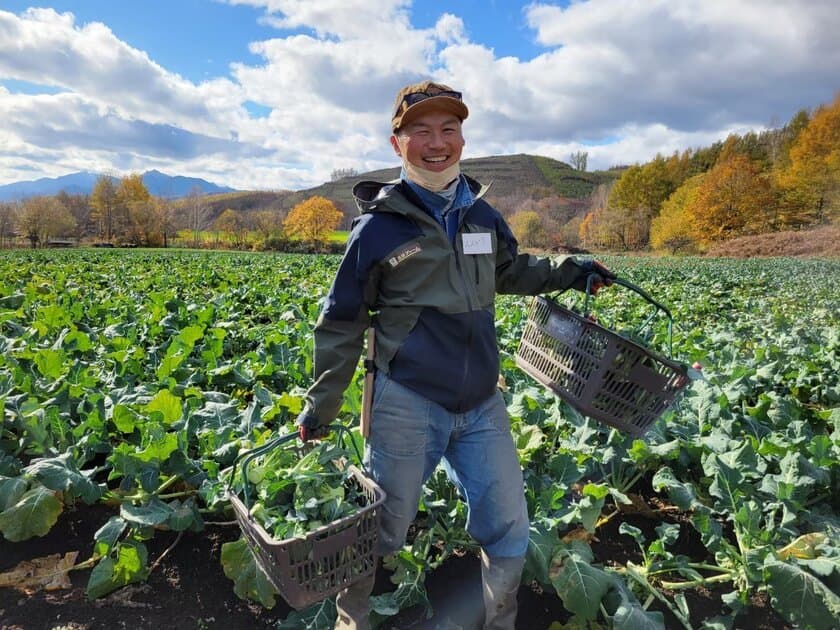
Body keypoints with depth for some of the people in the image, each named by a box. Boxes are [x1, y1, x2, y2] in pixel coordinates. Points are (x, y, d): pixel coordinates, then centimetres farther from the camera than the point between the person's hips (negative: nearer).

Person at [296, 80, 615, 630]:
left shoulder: (483, 215, 6)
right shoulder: (379, 226, -8)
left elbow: (509, 272, 25)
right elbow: (342, 322, -2)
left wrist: (569, 272, 11)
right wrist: (322, 403, -2)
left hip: (482, 405, 5)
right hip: (407, 406, -4)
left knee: (510, 532, 17)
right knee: (380, 534, 12)